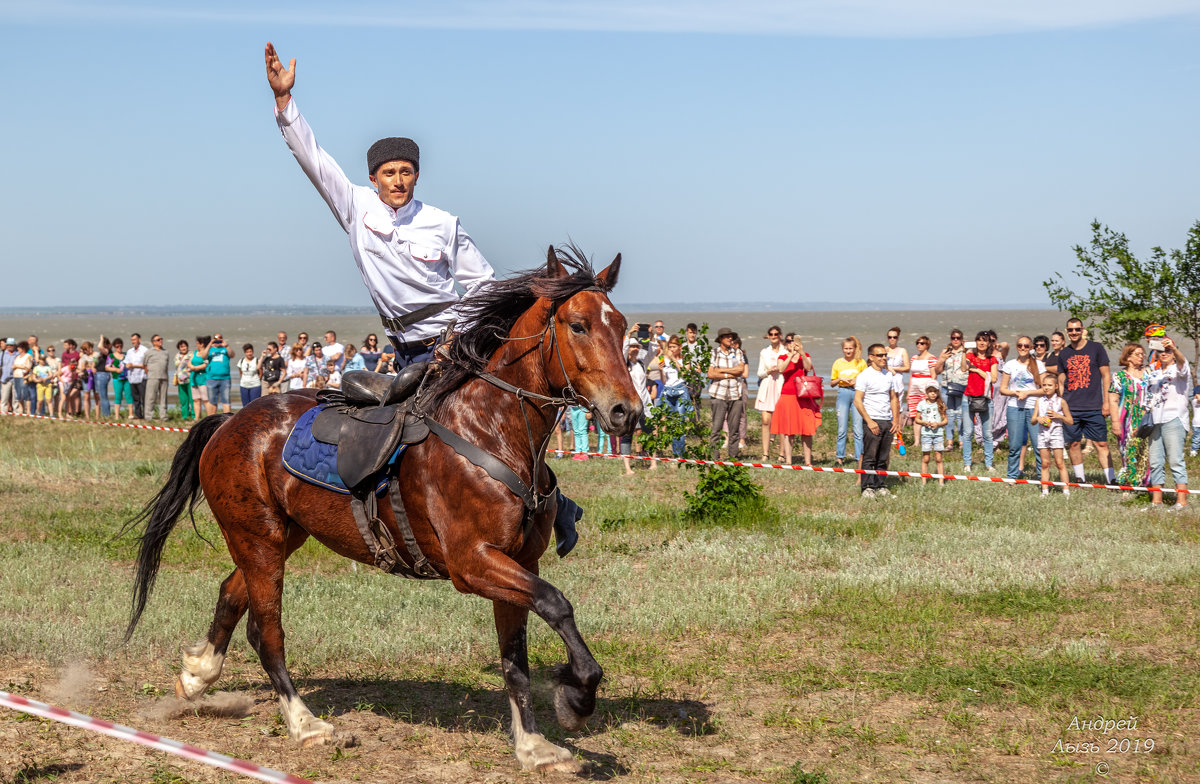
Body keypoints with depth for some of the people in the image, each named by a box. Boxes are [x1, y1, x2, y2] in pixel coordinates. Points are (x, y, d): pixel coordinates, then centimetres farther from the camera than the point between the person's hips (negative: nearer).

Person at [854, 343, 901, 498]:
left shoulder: (888, 375, 14)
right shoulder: (864, 375, -5)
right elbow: (857, 401, -9)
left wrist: (895, 420, 10)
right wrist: (869, 421, -15)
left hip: (888, 422, 6)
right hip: (872, 421, -6)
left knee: (883, 458, 7)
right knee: (869, 457, -7)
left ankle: (880, 486, 13)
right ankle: (868, 487, -5)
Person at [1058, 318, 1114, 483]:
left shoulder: (1096, 348, 3)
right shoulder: (1064, 354, 11)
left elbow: (1106, 376, 3)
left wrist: (1106, 402, -4)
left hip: (1094, 407, -3)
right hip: (1070, 408, 3)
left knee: (1101, 444, -5)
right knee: (1073, 443, 4)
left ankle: (1111, 480, -7)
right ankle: (1079, 480, 15)